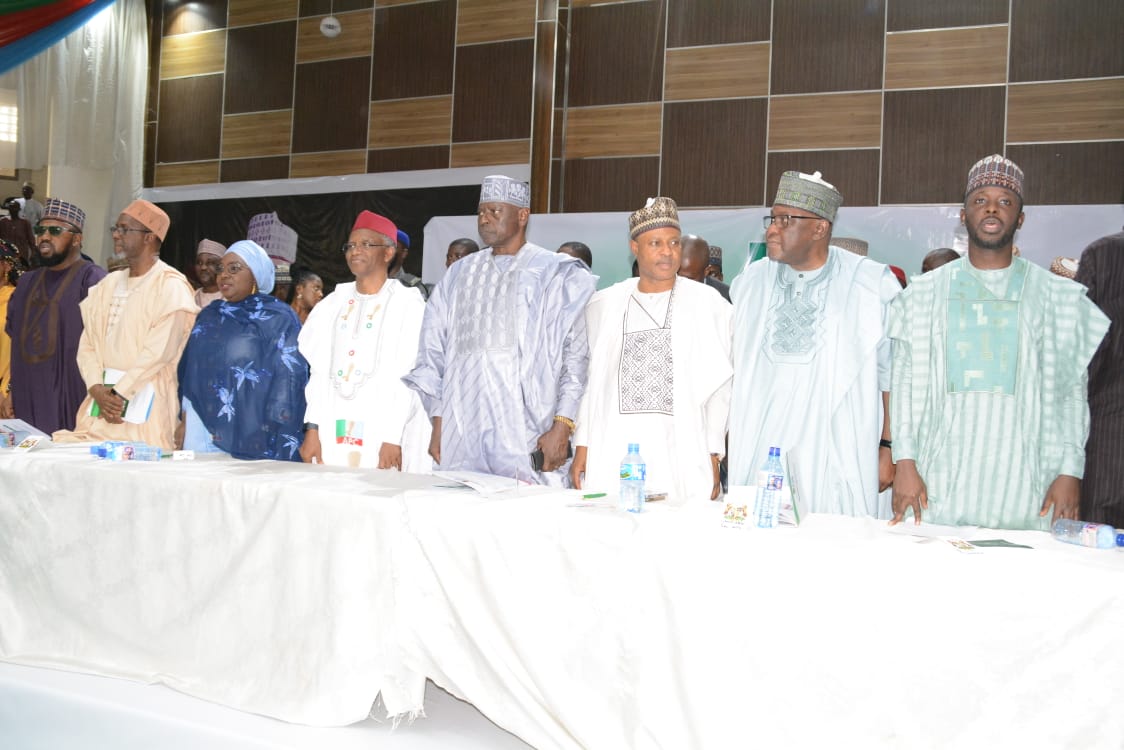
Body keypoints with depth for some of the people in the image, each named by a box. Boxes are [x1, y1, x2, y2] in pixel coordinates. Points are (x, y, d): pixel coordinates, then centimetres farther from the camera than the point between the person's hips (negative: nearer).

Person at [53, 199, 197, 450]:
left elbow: (159, 351, -15)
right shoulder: (107, 285, 15)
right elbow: (88, 344, 9)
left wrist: (119, 393, -13)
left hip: (145, 400, -6)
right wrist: (98, 389, -7)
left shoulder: (170, 285, -6)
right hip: (103, 395, 6)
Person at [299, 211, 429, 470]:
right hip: (332, 433, 5)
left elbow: (406, 376, -9)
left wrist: (393, 437, -15)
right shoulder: (333, 304, 14)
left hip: (383, 436, -4)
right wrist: (312, 429, 3)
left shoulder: (407, 304, -2)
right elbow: (320, 371, 11)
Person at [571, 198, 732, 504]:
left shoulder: (709, 305, 5)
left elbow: (719, 388, 5)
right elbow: (592, 382, 14)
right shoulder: (604, 305, 12)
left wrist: (713, 456, -1)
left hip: (682, 458, -1)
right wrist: (582, 446, 8)